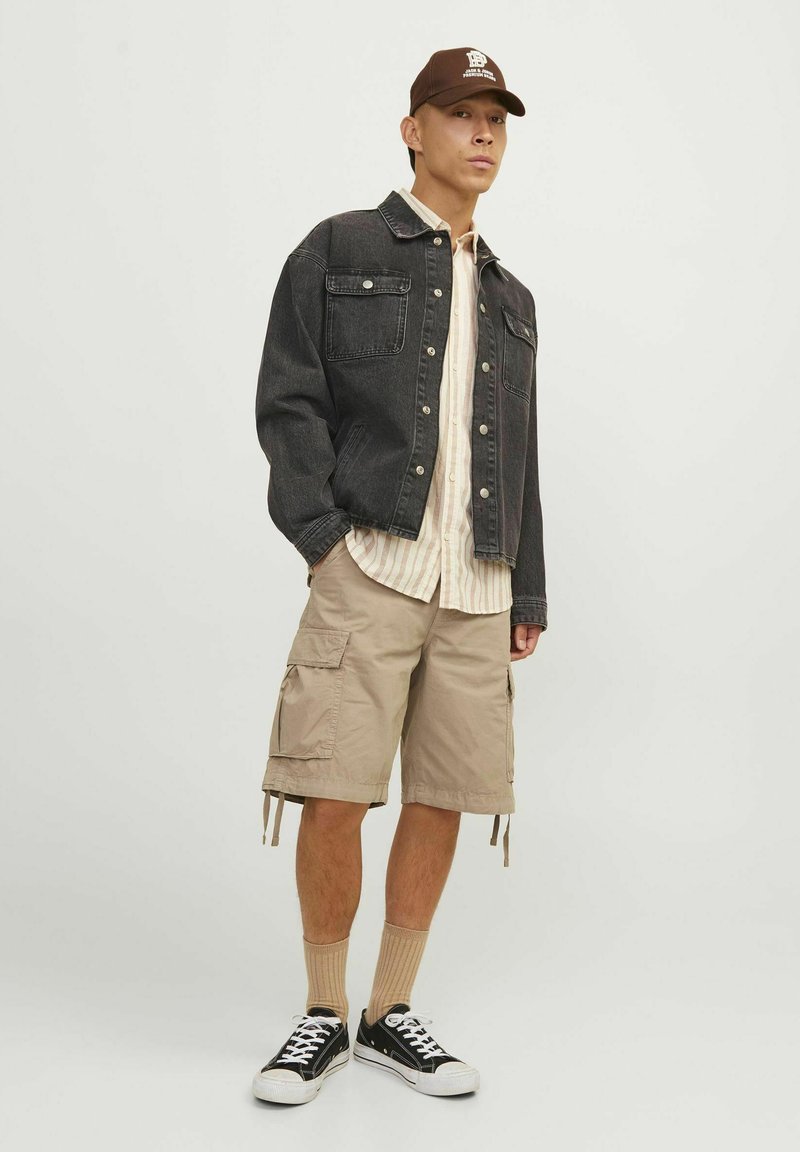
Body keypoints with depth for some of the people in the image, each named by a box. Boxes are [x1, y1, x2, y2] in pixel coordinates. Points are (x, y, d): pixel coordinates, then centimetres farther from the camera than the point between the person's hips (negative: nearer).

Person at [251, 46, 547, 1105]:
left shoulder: (511, 299, 22)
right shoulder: (337, 251, 8)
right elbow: (288, 402, -1)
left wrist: (529, 596, 15)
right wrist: (323, 537, -11)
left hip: (477, 588, 5)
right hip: (370, 568, -4)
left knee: (442, 801, 4)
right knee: (334, 797, -8)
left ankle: (392, 1015, 18)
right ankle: (323, 1017, 10)